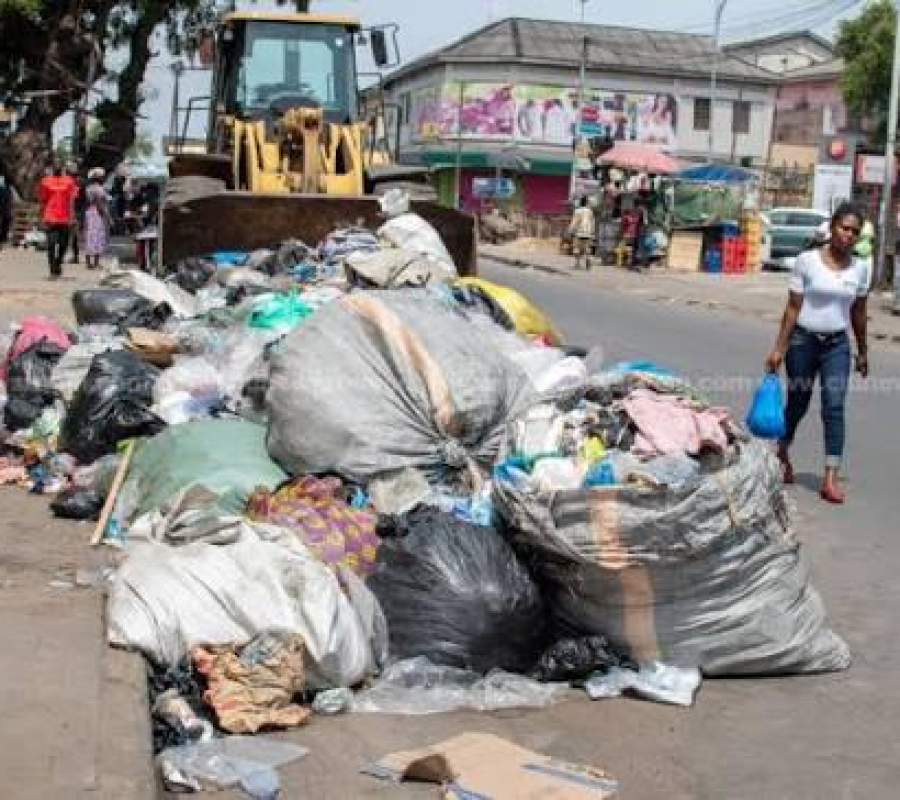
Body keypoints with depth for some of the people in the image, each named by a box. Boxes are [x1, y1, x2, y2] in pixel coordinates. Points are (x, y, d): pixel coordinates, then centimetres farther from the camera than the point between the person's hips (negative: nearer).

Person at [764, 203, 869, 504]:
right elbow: (793, 307, -6)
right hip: (803, 340, -2)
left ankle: (831, 478, -8)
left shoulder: (859, 268, 2)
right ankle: (782, 455, 38)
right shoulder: (807, 260, -7)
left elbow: (858, 312, 11)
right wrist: (779, 348, -8)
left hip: (837, 345, 2)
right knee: (798, 403, 11)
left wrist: (862, 351, 15)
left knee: (834, 406, -8)